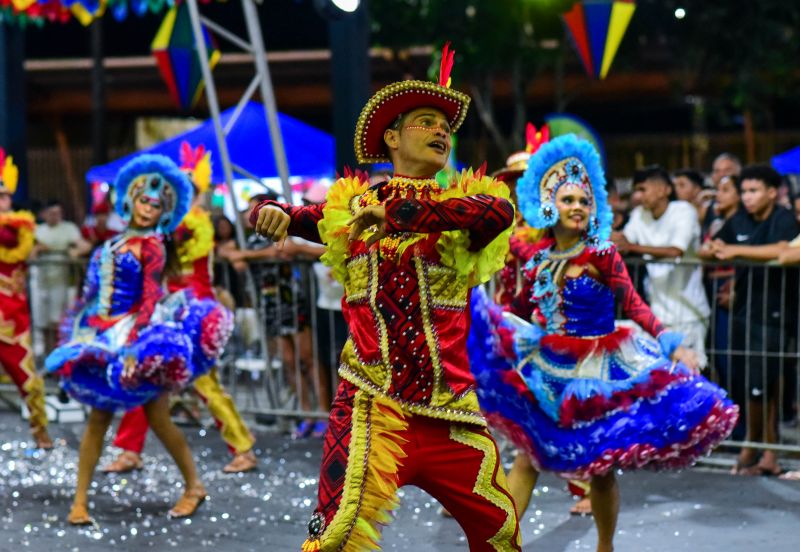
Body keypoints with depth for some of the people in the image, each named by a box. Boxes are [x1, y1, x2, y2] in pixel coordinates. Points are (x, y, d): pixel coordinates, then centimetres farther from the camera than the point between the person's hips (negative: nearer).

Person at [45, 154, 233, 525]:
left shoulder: (151, 246, -7)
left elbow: (149, 300, -16)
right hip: (105, 336, 6)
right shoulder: (118, 242, 12)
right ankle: (80, 501, 2)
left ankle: (194, 486, 15)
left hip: (138, 332, -6)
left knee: (158, 418, -2)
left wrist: (134, 348, -25)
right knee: (98, 418, 2)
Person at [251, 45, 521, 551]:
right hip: (372, 407, -2)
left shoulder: (463, 201, 7)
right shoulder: (352, 205, 13)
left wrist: (397, 214, -22)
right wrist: (272, 212, -14)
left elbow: (498, 211, -14)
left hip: (450, 412, 2)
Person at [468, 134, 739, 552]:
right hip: (547, 367, 4)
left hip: (594, 372, -4)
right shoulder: (539, 257, 3)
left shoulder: (601, 254, -11)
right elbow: (519, 311, 14)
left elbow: (633, 305, -15)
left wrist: (672, 347, -24)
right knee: (528, 452, 4)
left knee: (599, 466, 3)